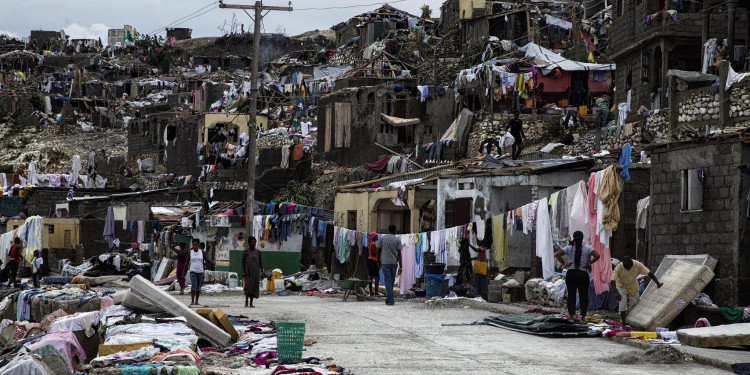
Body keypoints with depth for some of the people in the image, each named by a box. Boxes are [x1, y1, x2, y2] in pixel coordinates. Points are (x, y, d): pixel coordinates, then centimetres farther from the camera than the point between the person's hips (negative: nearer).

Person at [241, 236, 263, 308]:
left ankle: (251, 303, 5)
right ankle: (246, 301, -4)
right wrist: (243, 272, -9)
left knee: (254, 286, 1)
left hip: (256, 272, 3)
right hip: (248, 271, -3)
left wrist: (262, 272, 7)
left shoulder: (258, 252, 9)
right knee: (248, 285, -13)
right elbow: (243, 262, -1)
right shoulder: (245, 252, 0)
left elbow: (261, 263, 13)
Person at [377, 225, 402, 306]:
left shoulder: (382, 238, 1)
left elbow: (379, 251, 4)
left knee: (388, 282, -3)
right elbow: (399, 254, -5)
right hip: (394, 263, 1)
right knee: (391, 282, 13)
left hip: (385, 262, -1)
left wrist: (379, 262, 17)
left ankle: (390, 300, -10)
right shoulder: (397, 240, -1)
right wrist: (400, 267, -4)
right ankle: (388, 299, 21)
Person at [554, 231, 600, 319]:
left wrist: (564, 264, -2)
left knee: (571, 295, 3)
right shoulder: (587, 249, 0)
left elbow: (557, 254, -8)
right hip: (583, 274, 0)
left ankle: (571, 315, -1)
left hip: (571, 273, 0)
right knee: (583, 296, 7)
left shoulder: (569, 248, 1)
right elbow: (597, 255, -13)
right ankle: (583, 316, 5)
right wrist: (589, 264, -5)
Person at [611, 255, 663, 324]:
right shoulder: (618, 268, -31)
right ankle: (623, 323, -8)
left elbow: (649, 273, -24)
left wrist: (658, 283, -35)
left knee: (635, 303, 4)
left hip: (633, 286, 3)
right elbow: (613, 281, -32)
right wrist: (616, 293, -45)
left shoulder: (638, 265, -26)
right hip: (622, 286, -3)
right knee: (623, 304, -17)